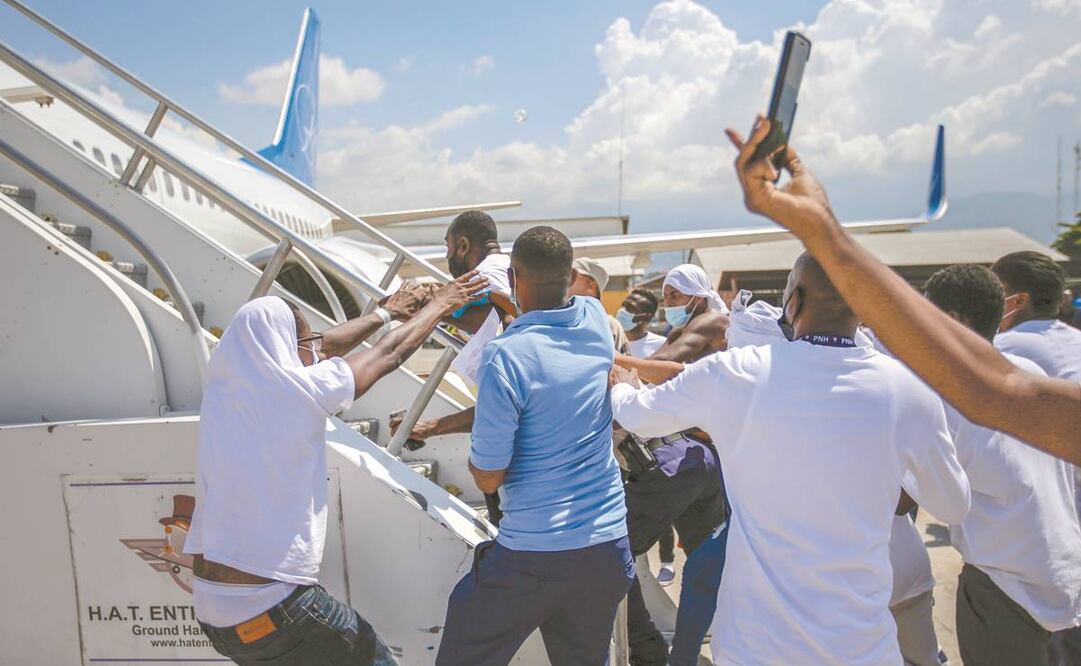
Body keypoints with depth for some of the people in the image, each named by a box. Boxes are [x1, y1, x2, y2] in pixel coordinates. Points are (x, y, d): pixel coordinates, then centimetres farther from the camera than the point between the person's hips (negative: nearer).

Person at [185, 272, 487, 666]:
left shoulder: (223, 387, 1)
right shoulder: (299, 390, -15)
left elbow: (324, 346, 15)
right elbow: (391, 354, 0)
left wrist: (389, 311, 27)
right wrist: (440, 304, 17)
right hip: (272, 610, -7)